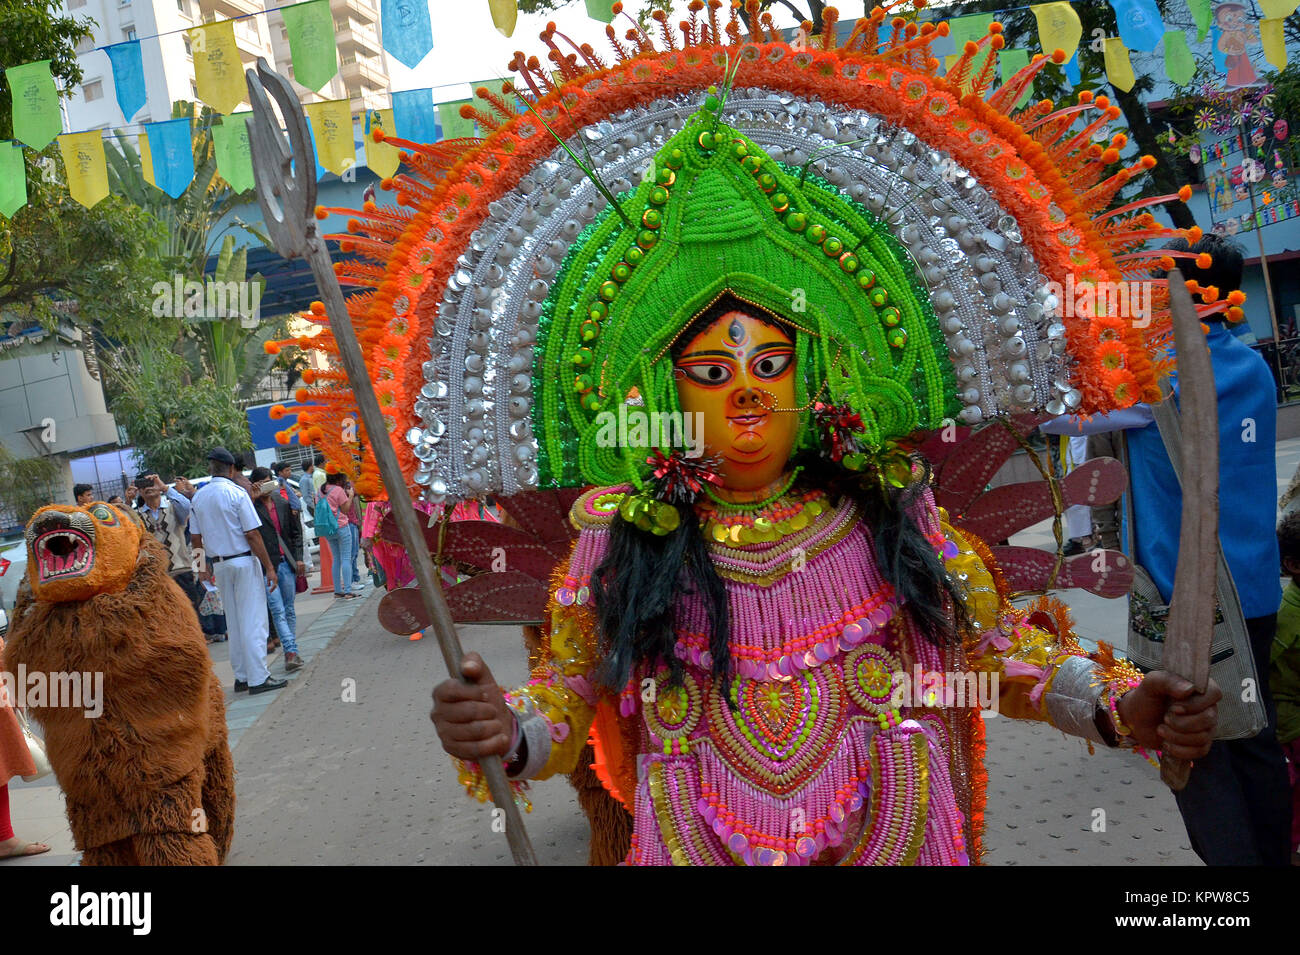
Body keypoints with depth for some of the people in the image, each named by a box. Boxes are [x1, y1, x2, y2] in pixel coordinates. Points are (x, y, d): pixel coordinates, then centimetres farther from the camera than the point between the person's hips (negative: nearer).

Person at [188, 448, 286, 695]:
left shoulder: (198, 498, 6)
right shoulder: (236, 493, -12)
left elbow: (195, 539, 9)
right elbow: (252, 535, -15)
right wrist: (269, 567, -11)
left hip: (219, 564, 6)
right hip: (244, 562, -6)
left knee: (233, 622, 14)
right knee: (253, 620, -4)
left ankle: (241, 676, 17)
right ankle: (258, 678, -5)